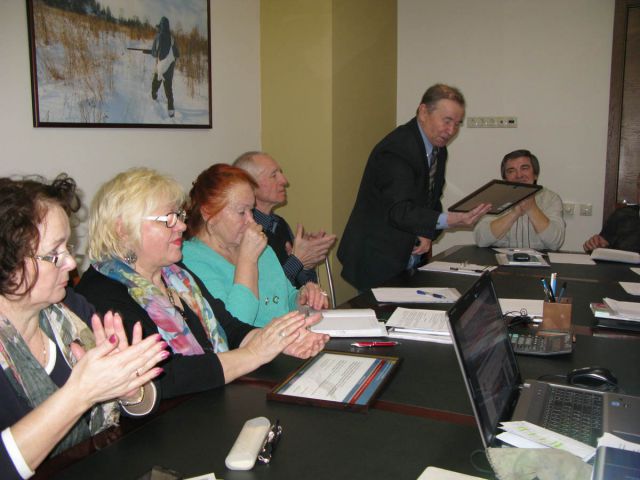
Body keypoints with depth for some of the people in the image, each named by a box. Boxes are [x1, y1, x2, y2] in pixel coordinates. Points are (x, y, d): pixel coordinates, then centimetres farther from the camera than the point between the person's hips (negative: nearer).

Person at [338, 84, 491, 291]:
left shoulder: (438, 150, 8)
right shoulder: (396, 150, -21)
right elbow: (400, 212, -29)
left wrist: (427, 234, -5)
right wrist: (448, 220, -39)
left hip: (410, 258, 8)